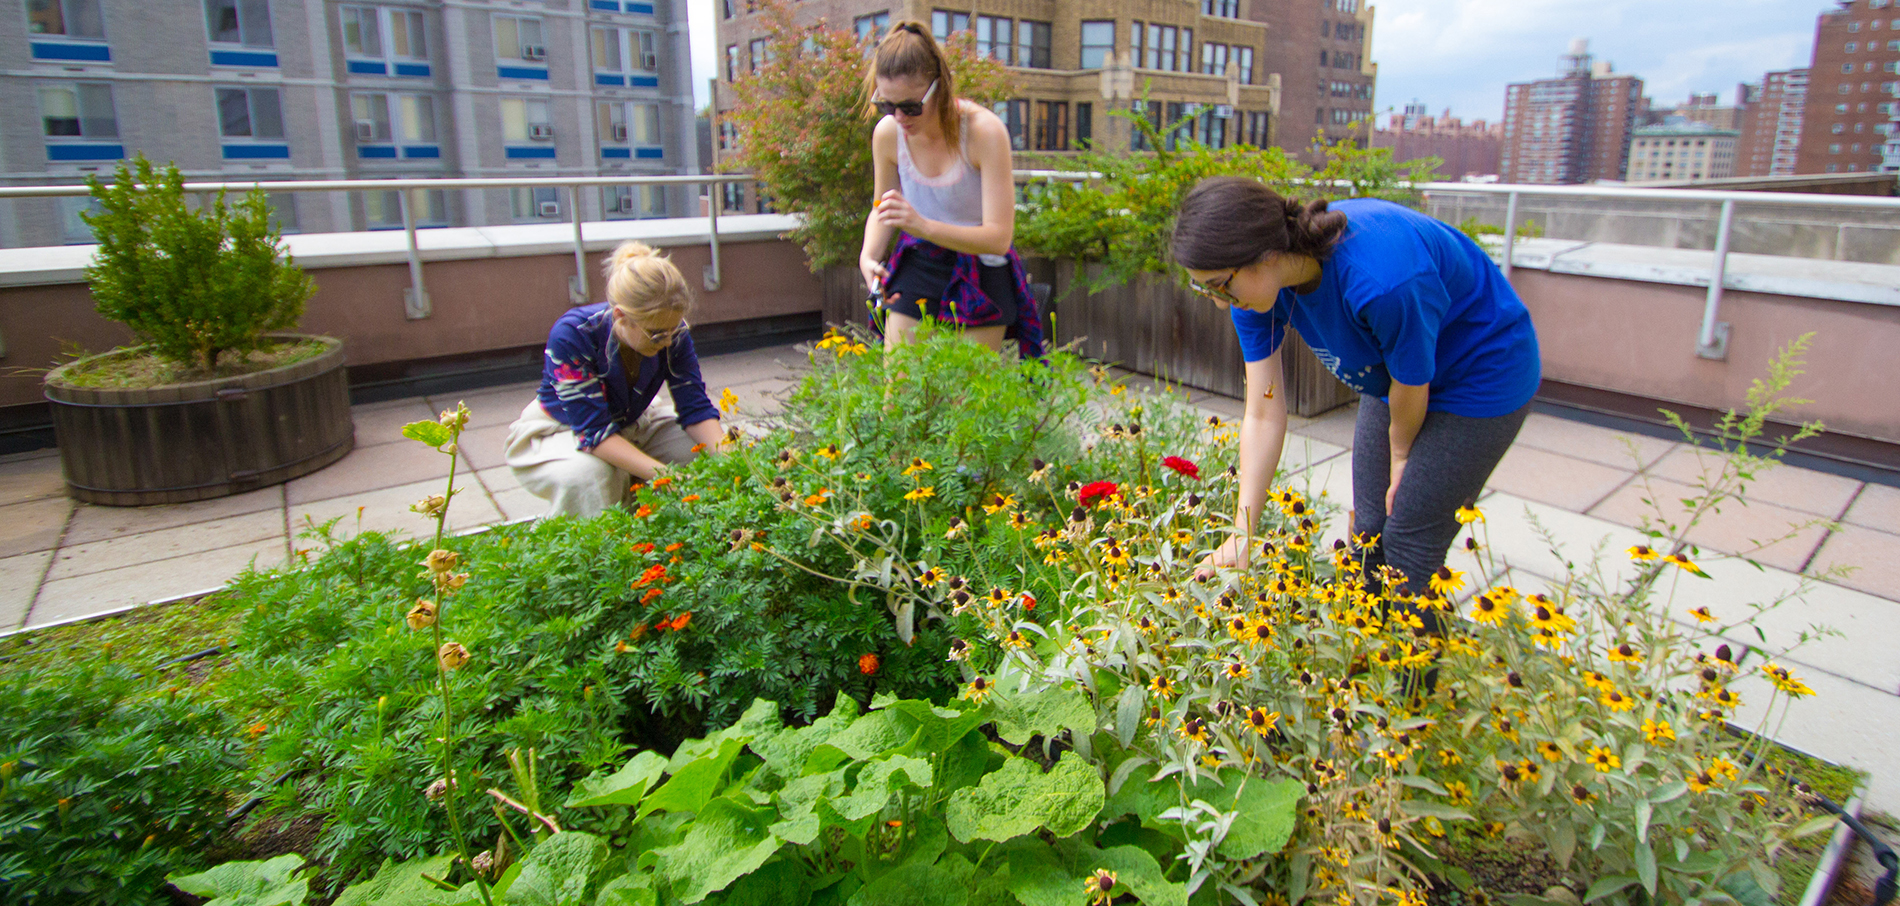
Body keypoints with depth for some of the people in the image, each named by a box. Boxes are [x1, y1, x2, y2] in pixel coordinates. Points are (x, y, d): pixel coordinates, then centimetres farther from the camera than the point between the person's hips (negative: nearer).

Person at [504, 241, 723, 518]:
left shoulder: (672, 333, -20)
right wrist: (664, 474, -46)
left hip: (632, 425, 5)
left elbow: (696, 407, -16)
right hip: (559, 433, -4)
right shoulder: (572, 335, -33)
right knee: (587, 474, -38)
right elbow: (594, 431, -35)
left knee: (705, 452, -17)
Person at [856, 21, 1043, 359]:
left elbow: (998, 237, -24)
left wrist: (924, 226, -38)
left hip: (979, 282, -3)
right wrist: (869, 254, -12)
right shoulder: (887, 133, -8)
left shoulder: (983, 131, -21)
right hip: (914, 272, 4)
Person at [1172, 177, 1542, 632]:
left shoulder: (1381, 279, -42)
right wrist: (1240, 537, -20)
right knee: (1369, 534, 10)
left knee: (1409, 548, -4)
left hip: (1484, 376, -6)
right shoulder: (1253, 283, -21)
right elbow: (1263, 416, -17)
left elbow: (1412, 385, -23)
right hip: (1391, 372, 6)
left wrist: (1400, 455, -2)